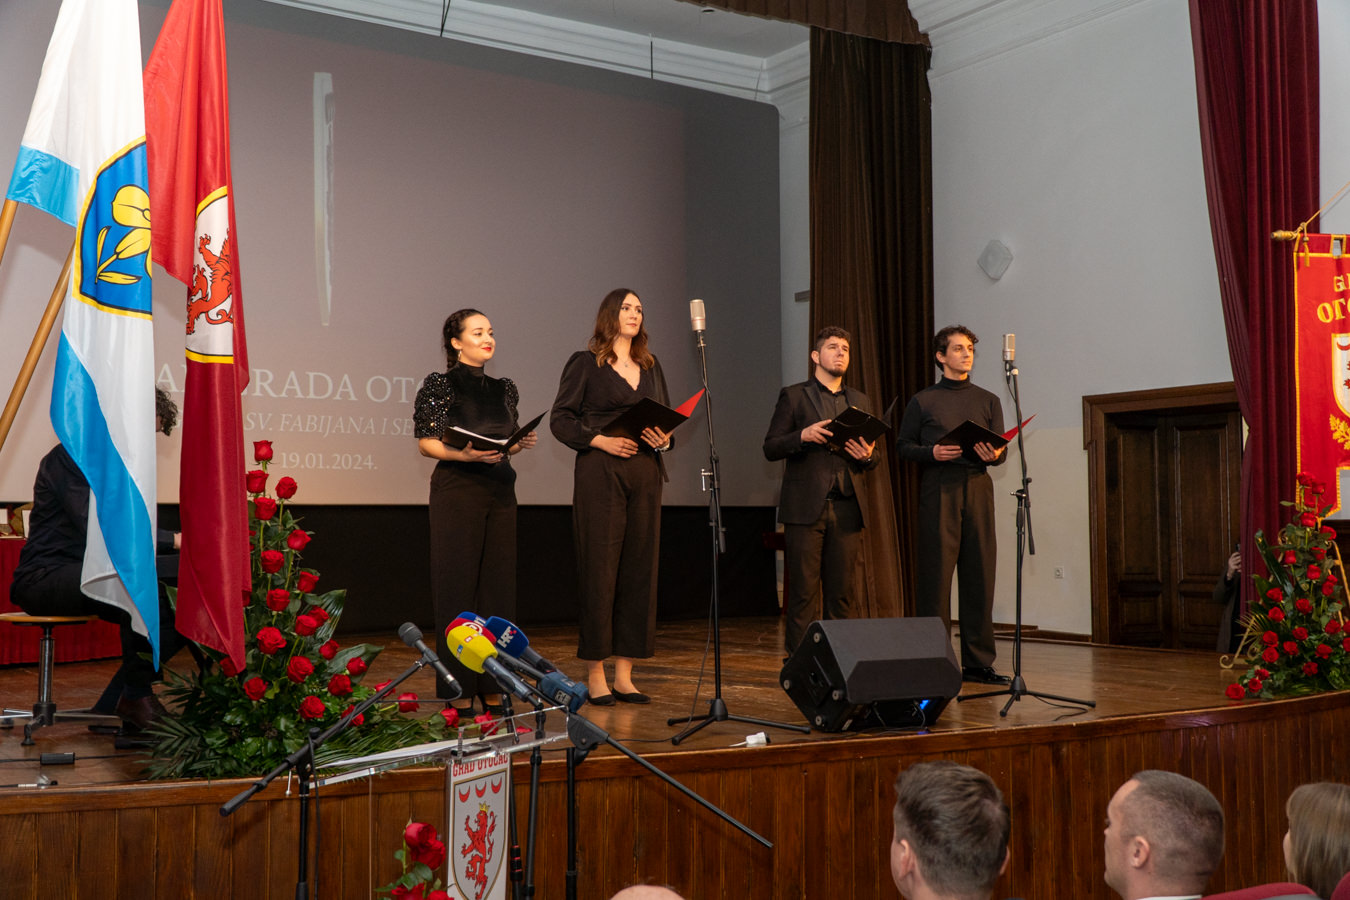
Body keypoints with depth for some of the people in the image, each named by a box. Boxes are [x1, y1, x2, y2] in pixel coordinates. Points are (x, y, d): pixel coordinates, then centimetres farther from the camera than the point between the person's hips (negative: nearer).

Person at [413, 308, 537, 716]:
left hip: (500, 490, 6)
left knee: (498, 583, 4)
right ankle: (459, 687, 1)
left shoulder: (505, 388, 16)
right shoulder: (438, 384, -1)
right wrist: (466, 454, -21)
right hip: (456, 488, -5)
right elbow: (426, 442, -5)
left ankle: (493, 686, 11)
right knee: (457, 583, -5)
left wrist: (521, 442, -1)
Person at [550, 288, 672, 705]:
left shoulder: (650, 367, 19)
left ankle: (624, 674, 10)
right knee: (599, 569, -5)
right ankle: (595, 674, 1)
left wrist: (664, 438, -2)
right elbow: (560, 418, -2)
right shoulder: (585, 363, 3)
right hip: (600, 472, -5)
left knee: (639, 569, 4)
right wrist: (599, 440, -15)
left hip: (644, 474, 6)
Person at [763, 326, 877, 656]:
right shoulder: (794, 396, 6)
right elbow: (770, 449, 1)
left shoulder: (858, 400, 19)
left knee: (842, 591, 3)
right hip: (805, 508, -4)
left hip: (846, 510, 4)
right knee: (803, 592, -4)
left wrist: (867, 455, -2)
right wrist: (803, 436, -16)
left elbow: (869, 459, 21)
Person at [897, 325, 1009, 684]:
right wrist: (932, 453, -12)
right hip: (938, 491, -3)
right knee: (936, 576, -5)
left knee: (979, 575, 1)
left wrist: (994, 455, -9)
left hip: (978, 489, 3)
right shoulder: (923, 401, 9)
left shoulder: (988, 401, 18)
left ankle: (978, 662, 8)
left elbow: (1002, 450, 14)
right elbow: (903, 445, 6)